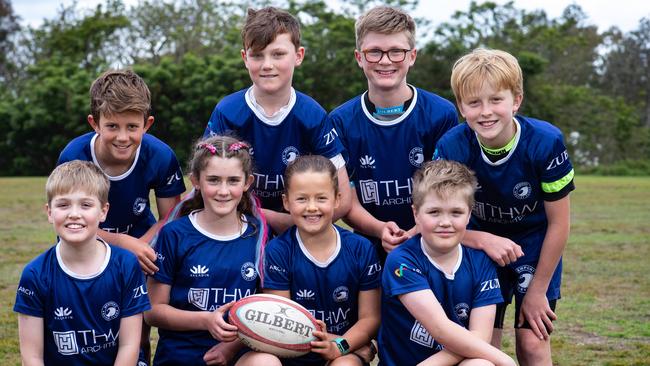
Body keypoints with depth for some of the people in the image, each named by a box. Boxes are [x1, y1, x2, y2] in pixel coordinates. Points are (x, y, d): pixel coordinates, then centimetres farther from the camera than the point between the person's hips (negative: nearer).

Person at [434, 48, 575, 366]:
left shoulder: (545, 142, -26)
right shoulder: (451, 147, -22)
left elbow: (558, 224, -15)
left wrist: (537, 291, -9)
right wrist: (485, 240, -34)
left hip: (536, 246, -1)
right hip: (483, 242, 2)